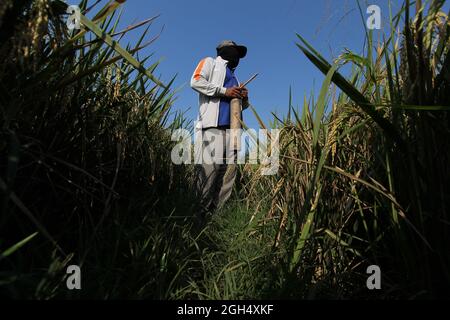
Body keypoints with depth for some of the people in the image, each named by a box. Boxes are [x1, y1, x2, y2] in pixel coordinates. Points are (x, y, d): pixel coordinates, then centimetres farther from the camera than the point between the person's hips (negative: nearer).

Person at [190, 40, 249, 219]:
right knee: (209, 167, -16)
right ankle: (201, 213, -11)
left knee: (229, 169, -2)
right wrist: (224, 91, -6)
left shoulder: (233, 75, 35)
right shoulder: (211, 62, 16)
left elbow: (240, 106, 34)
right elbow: (196, 81, -3)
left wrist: (244, 99, 10)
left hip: (231, 127, 7)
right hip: (212, 124, -7)